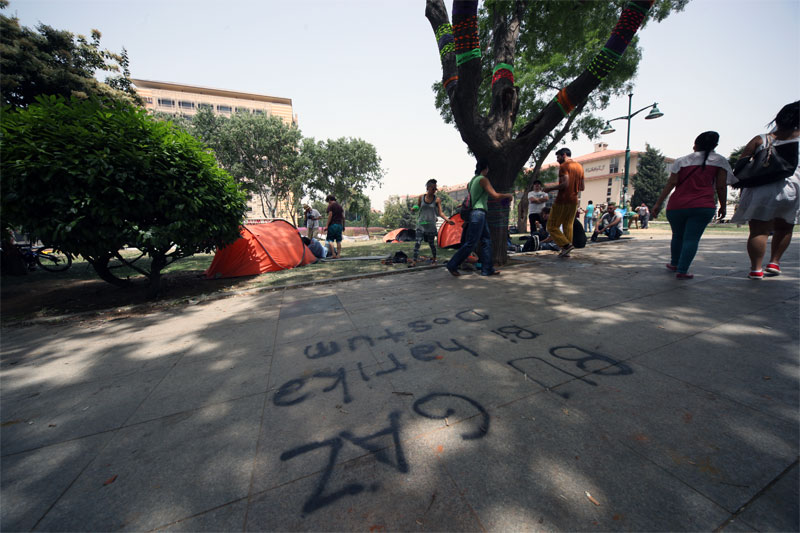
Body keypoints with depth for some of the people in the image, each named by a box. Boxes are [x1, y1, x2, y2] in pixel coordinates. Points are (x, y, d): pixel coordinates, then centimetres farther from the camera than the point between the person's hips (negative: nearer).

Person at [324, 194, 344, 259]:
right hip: (339, 225, 6)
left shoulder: (330, 206, -3)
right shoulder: (340, 206, 16)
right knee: (338, 241, 6)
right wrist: (343, 226, 18)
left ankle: (334, 254, -7)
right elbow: (343, 217, 13)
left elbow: (330, 216, -12)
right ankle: (338, 255, 4)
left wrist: (327, 226, -10)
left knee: (330, 240, 0)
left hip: (332, 225, -6)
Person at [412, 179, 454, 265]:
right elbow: (417, 208, 15)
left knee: (431, 243, 6)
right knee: (418, 242, -10)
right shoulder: (421, 197, 3)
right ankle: (414, 261, -6)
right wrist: (414, 208, -9)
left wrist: (447, 219, -19)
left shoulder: (437, 199, -2)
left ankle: (434, 259, 29)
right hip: (421, 224, 1)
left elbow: (440, 213, -4)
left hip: (431, 225, -1)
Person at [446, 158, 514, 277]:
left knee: (486, 241, 8)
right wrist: (508, 195, 3)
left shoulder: (472, 181, 19)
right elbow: (495, 196, -13)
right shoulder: (483, 179, -7)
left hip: (480, 214, 10)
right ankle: (452, 265, -1)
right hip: (478, 213, -10)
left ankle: (487, 269, 10)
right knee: (471, 243, -7)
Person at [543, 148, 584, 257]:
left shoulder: (564, 166, -7)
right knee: (568, 225, 10)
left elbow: (565, 184, -20)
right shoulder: (579, 167, 18)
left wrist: (550, 188, -9)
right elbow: (581, 187, 17)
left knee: (552, 226, -4)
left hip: (562, 200, -8)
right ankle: (566, 251, 8)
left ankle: (566, 245, -16)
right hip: (574, 200, 8)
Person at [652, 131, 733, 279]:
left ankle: (674, 264, 30)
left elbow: (671, 183, 0)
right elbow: (721, 186, 5)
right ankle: (682, 271, -9)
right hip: (703, 206, -1)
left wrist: (658, 203, 0)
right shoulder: (719, 161, 9)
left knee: (677, 236, 16)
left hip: (676, 206, 1)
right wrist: (723, 206, 15)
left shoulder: (682, 161, 9)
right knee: (692, 238, -3)